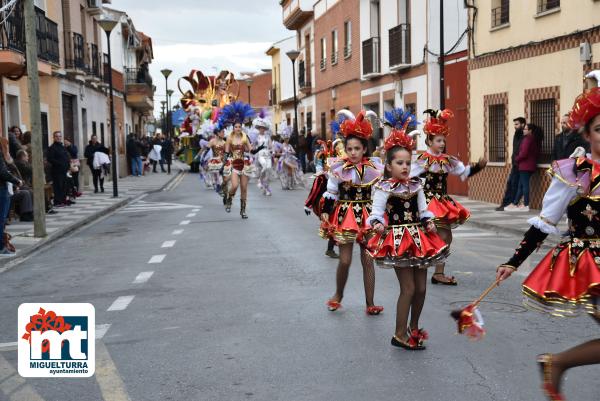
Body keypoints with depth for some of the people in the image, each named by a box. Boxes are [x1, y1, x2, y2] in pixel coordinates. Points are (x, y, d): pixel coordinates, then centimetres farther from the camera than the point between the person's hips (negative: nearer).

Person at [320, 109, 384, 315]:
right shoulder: (338, 169, -6)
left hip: (368, 216, 1)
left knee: (368, 260, 5)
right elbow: (330, 195, 0)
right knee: (345, 260, -2)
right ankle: (338, 295, 25)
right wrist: (325, 214, -3)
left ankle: (370, 303, 14)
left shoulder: (375, 168, -2)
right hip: (345, 215, -1)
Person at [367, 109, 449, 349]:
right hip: (397, 239, -6)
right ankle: (400, 335, 6)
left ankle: (413, 328, 30)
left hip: (418, 237, 6)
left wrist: (429, 222, -5)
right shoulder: (384, 188, -9)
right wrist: (377, 224, -32)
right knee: (408, 288, -6)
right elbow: (377, 210, -12)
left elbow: (423, 210, 13)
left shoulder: (416, 185, 8)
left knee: (421, 287, 10)